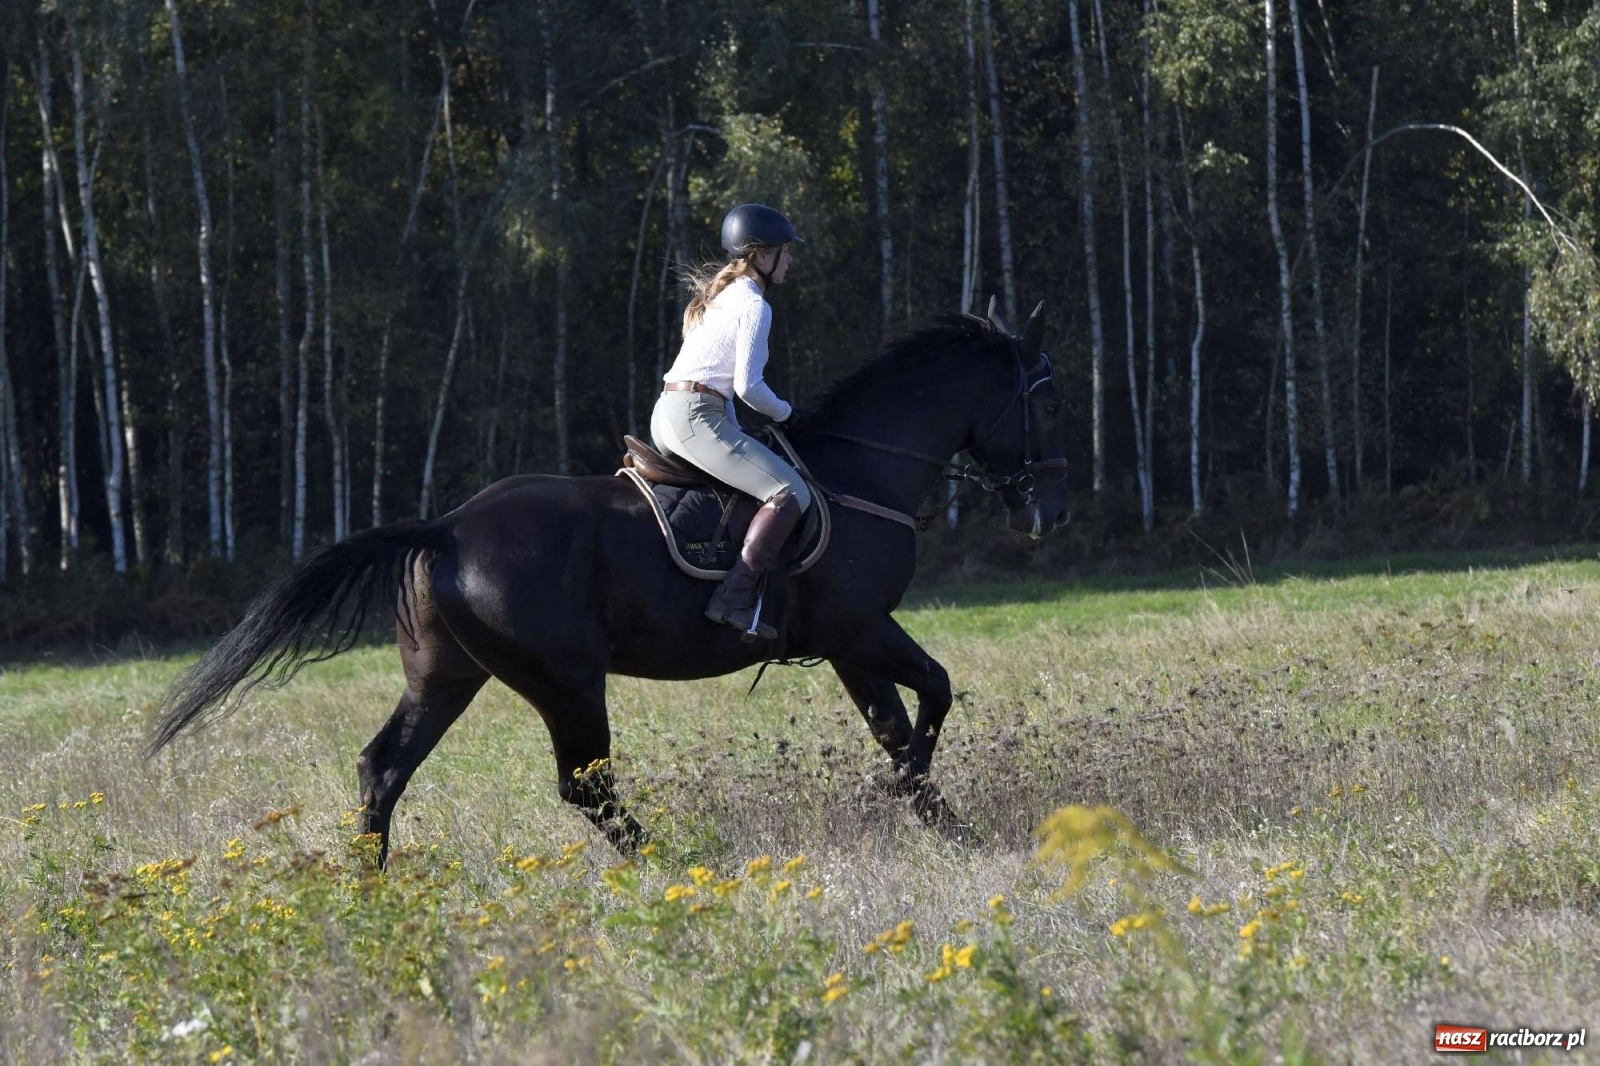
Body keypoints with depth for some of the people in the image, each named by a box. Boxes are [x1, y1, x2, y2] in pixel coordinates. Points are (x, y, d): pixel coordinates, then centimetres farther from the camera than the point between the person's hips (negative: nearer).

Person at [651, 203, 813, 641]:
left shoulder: (721, 295, 22)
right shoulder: (754, 305, -8)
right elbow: (747, 385, -14)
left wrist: (734, 430, 23)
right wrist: (784, 413, 2)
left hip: (665, 415, 10)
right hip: (696, 415, -10)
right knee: (791, 493, -18)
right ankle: (735, 599, -28)